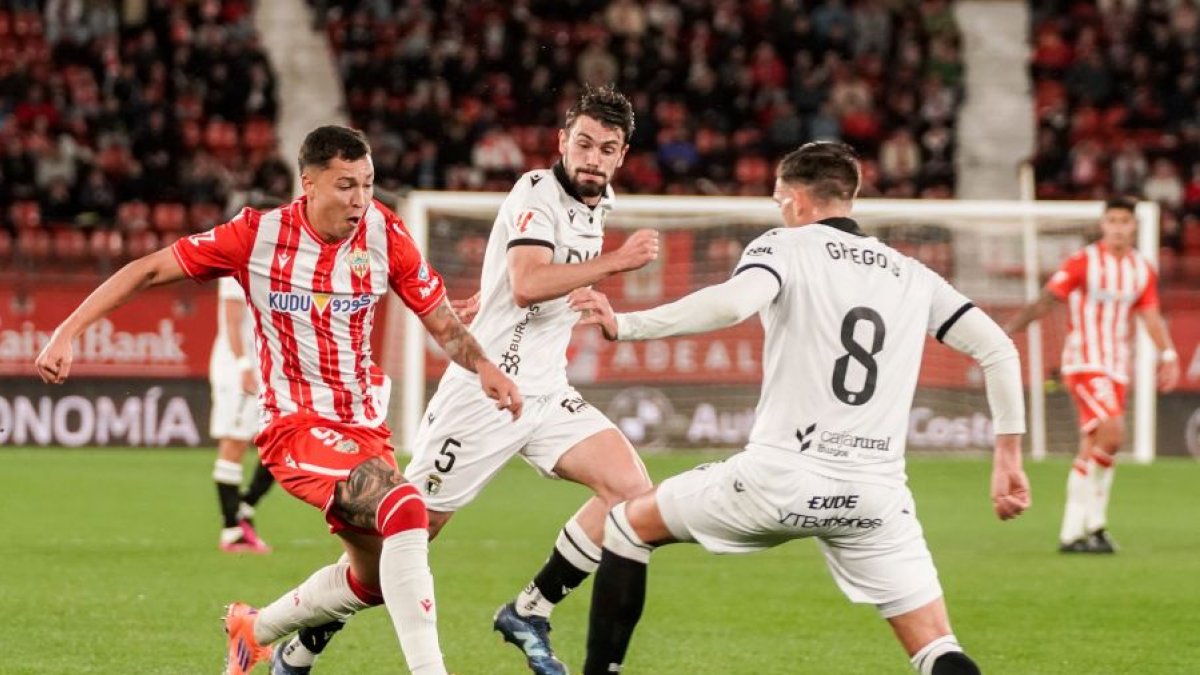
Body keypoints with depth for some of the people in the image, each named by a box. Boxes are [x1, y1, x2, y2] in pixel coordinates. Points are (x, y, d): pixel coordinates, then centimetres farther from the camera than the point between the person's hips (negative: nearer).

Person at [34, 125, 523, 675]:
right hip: (295, 423, -6)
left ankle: (253, 629, 40)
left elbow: (442, 322, 4)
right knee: (404, 507, -30)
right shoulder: (259, 236, -11)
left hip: (363, 425, 6)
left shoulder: (384, 234, -4)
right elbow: (150, 270, -5)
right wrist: (68, 331, -11)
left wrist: (483, 367, -15)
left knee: (373, 579, 13)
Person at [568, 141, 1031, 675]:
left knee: (629, 524, 21)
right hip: (875, 498, 3)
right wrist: (1008, 458, 15)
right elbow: (998, 350, 11)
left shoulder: (784, 246, 2)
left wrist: (623, 325, -13)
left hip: (780, 477, -3)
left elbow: (733, 302, -20)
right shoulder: (912, 275, 15)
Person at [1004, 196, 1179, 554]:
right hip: (1084, 363, -6)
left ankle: (1072, 532, 14)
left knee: (1091, 451, 8)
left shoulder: (1143, 270, 9)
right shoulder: (1083, 263, -9)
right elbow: (1043, 303, -10)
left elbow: (1151, 316, 13)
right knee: (1112, 434, -22)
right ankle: (1094, 522, -13)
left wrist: (1168, 355, 0)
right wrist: (1003, 334, -18)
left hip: (1117, 369, 6)